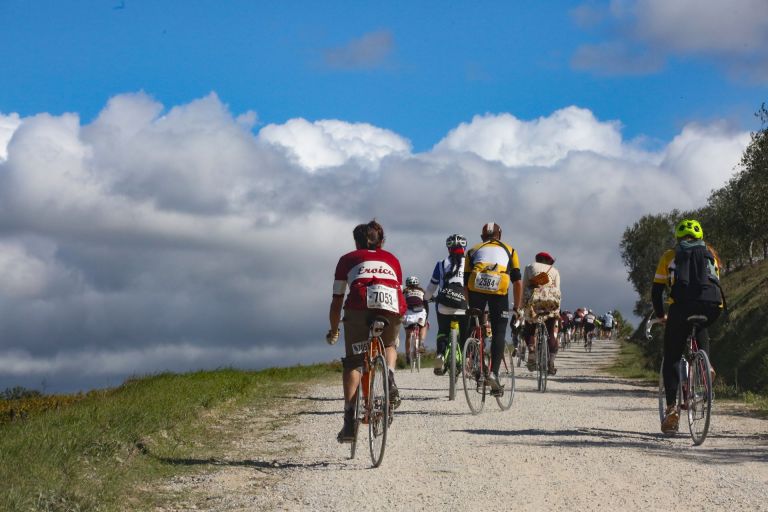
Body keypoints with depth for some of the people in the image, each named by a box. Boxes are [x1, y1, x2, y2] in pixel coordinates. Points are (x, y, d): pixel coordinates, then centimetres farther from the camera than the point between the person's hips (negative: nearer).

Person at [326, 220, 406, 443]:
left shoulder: (348, 259, 28)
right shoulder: (391, 259, 33)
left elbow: (337, 301, 26)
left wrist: (333, 331, 38)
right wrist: (394, 321, 52)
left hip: (360, 307, -2)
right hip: (392, 307, 2)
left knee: (352, 363, 11)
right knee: (389, 346, 32)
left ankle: (350, 418, -4)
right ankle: (390, 377, 1)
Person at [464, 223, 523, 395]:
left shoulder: (473, 250, 30)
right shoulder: (509, 250, 28)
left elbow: (465, 283, 25)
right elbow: (517, 281, 21)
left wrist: (470, 306, 33)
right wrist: (517, 308, 26)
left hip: (476, 287, 1)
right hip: (499, 290, -1)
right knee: (499, 333, 5)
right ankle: (493, 373, -7)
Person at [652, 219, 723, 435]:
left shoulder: (670, 255, 22)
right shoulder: (710, 254, 27)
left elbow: (656, 290, 20)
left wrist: (661, 316, 34)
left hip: (683, 305, -2)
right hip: (712, 305, 2)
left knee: (670, 361, 10)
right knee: (700, 330, 39)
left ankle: (671, 407, -4)